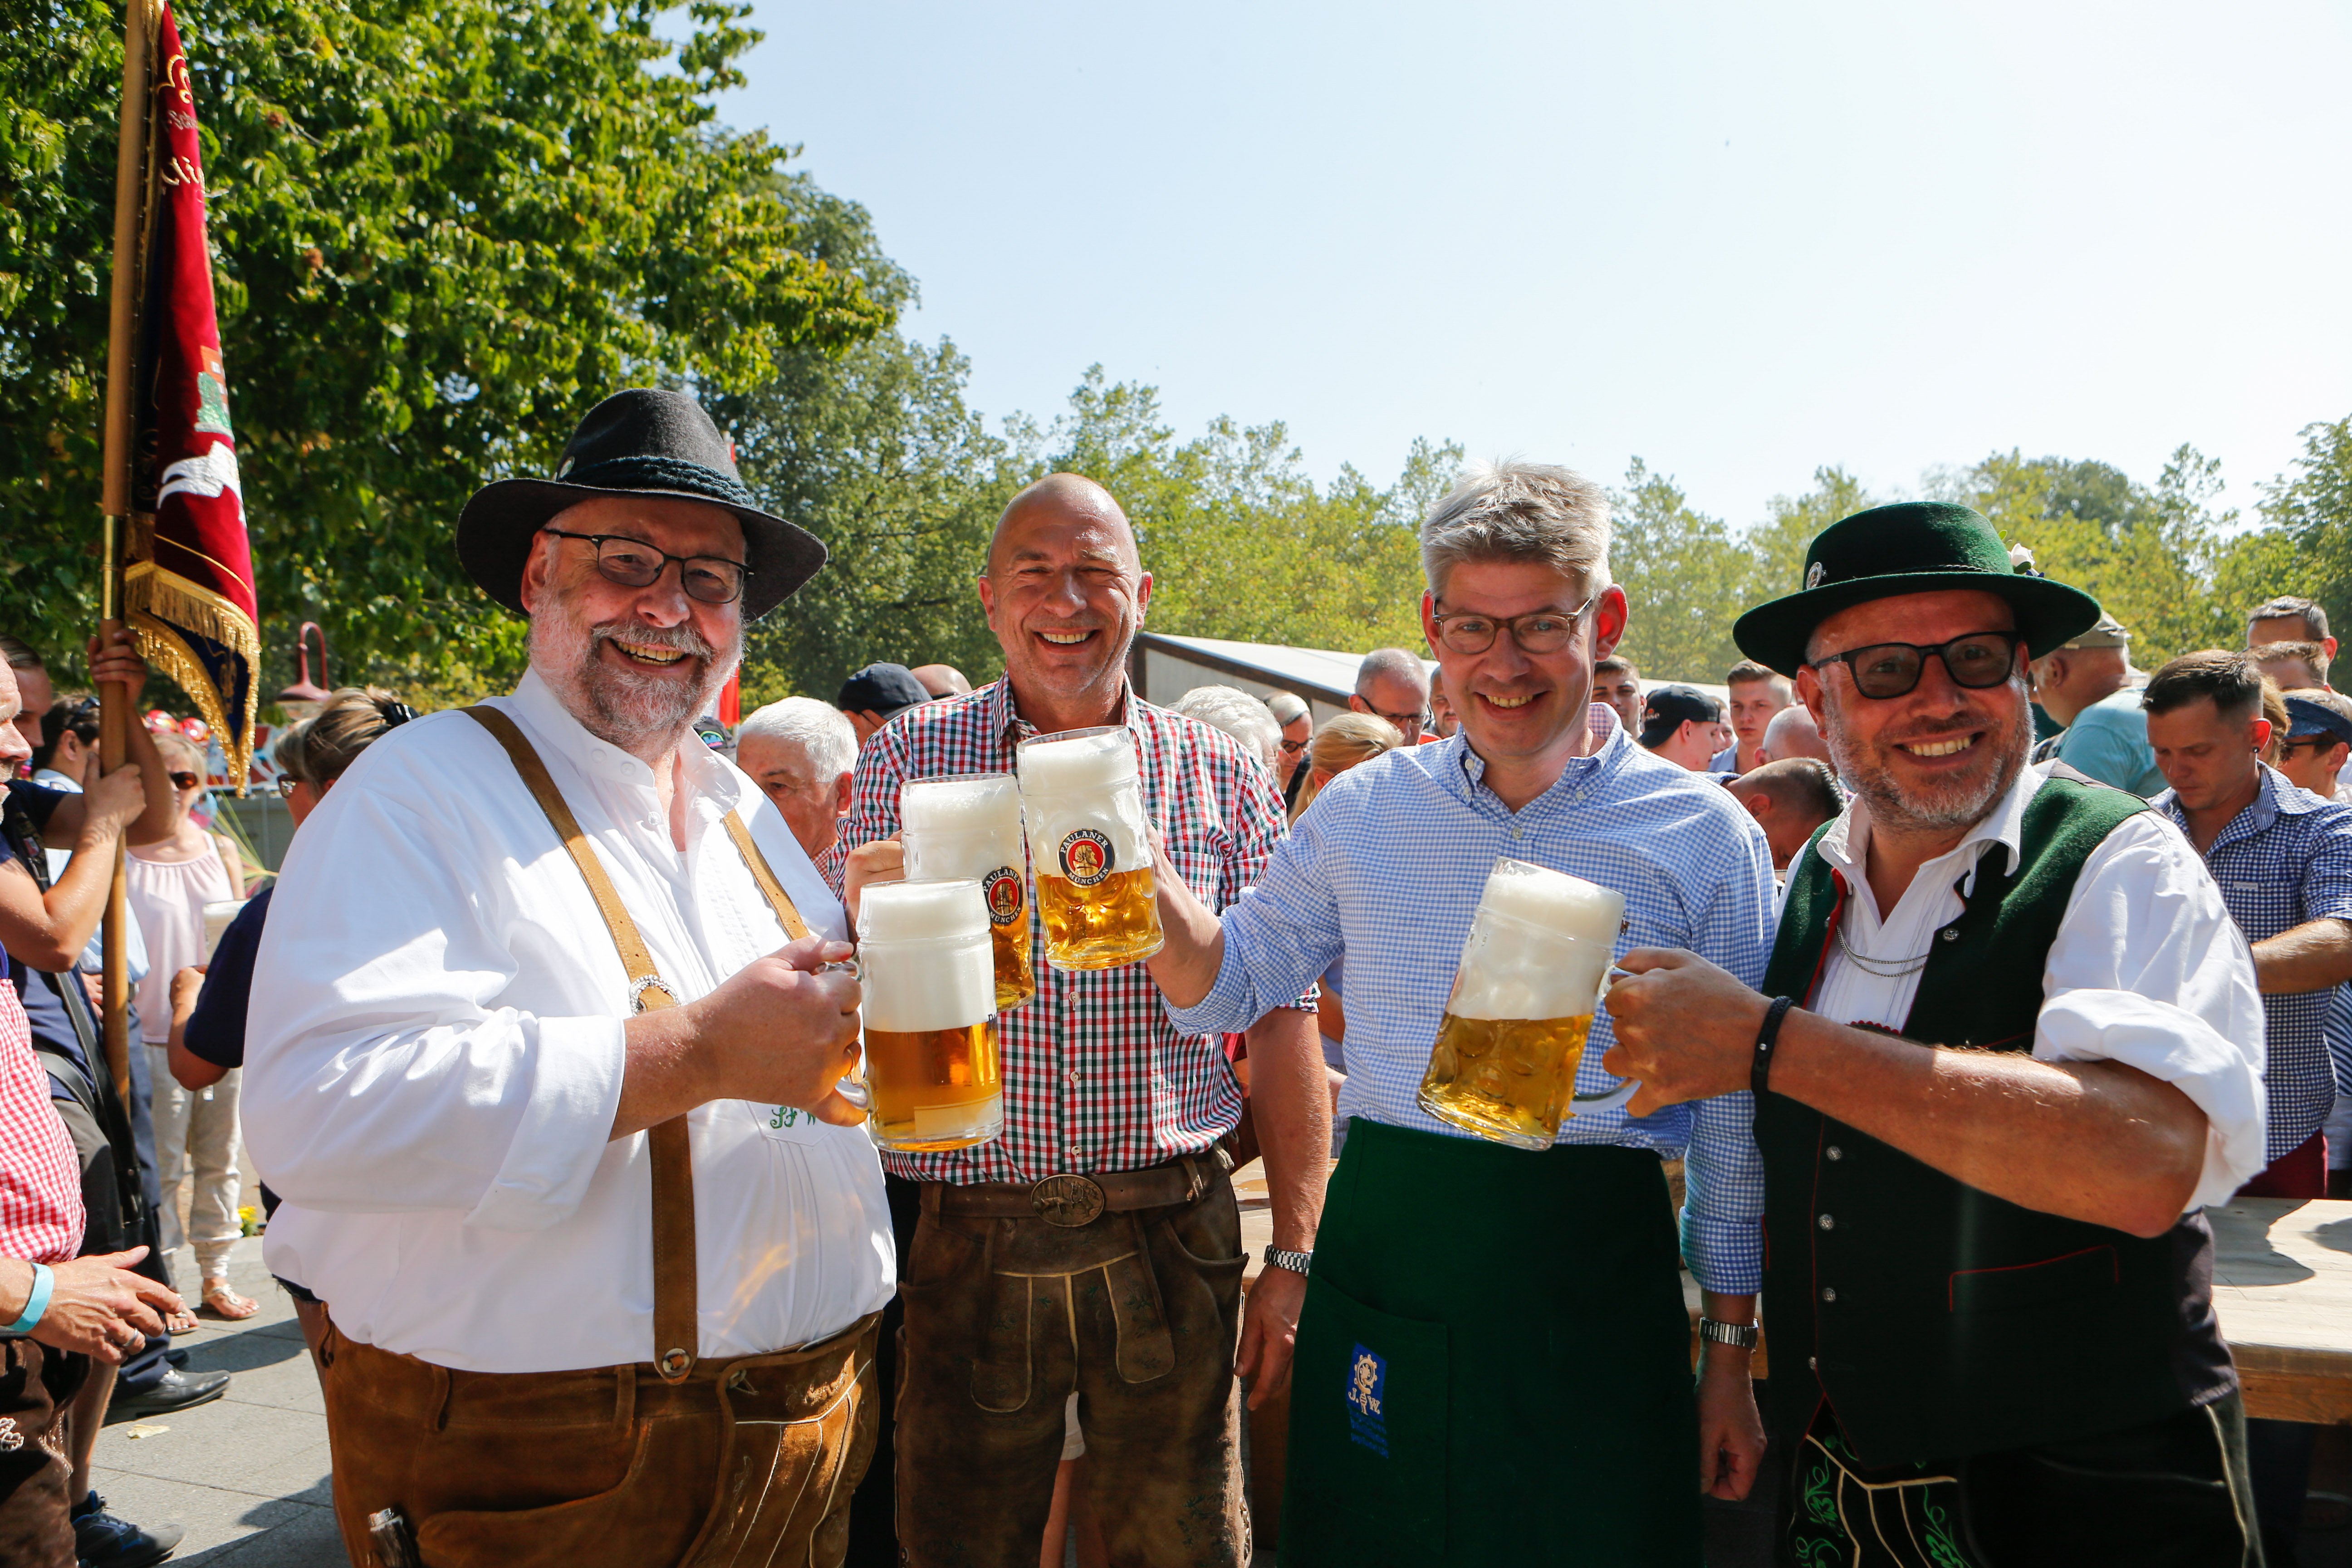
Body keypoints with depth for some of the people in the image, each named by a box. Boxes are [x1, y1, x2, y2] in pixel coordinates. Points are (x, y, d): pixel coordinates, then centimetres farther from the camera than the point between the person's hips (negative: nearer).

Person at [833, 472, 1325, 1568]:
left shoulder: (1220, 778, 2)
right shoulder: (908, 761, 1)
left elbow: (1282, 1021, 3)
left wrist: (1294, 1258, 0)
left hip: (1167, 1237, 0)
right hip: (967, 1240, 0)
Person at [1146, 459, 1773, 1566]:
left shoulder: (1705, 836, -3)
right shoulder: (1362, 810, 3)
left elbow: (1735, 1120, 2)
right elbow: (1228, 988, 11)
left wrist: (1731, 1357, 4)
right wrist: (1148, 883, -8)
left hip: (1595, 1287, -2)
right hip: (1380, 1256, 2)